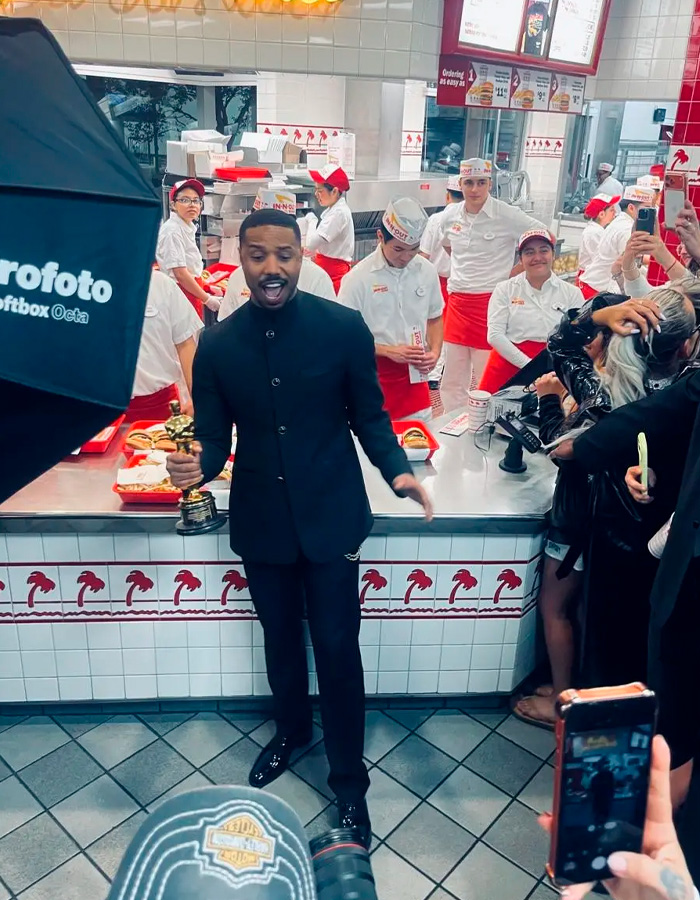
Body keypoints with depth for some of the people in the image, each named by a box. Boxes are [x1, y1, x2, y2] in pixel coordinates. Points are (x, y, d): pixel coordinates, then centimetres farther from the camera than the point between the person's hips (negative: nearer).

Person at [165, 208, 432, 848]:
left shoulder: (343, 327, -10)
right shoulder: (217, 345, -5)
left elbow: (369, 415, -3)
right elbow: (215, 437, -1)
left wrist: (397, 469, -20)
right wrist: (200, 464, -24)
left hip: (330, 515, -2)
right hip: (261, 520, 3)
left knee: (337, 647, 6)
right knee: (281, 639, 21)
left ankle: (349, 779, 28)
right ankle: (291, 730, 50)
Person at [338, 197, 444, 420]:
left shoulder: (427, 271, 1)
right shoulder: (358, 278, -11)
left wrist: (434, 352, -3)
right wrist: (390, 351, -18)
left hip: (415, 376, 4)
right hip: (374, 377, -4)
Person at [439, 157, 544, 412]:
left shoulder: (507, 215, -9)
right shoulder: (451, 216, 5)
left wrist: (514, 272, -5)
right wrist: (460, 272, 13)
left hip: (490, 303, -5)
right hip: (457, 302, 5)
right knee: (452, 379, 11)